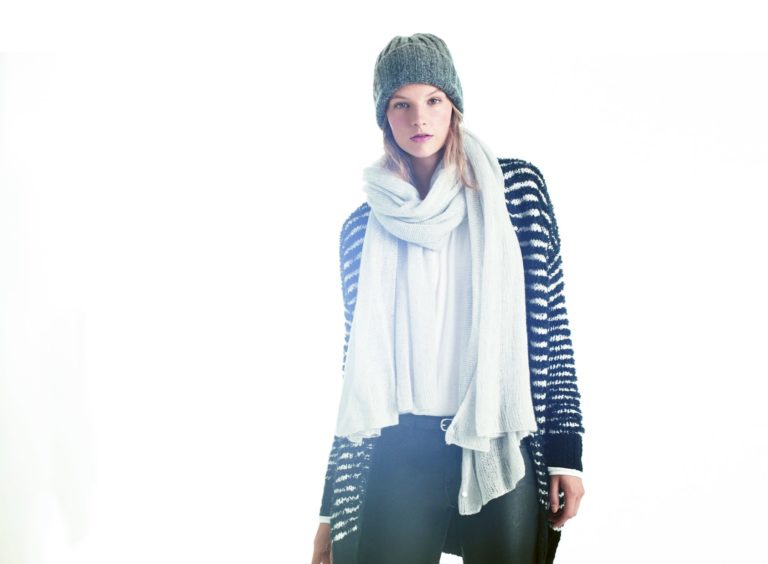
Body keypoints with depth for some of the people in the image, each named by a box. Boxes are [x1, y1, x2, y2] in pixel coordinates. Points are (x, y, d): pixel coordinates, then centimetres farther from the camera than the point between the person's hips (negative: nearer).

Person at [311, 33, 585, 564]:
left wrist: (566, 448, -2)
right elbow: (360, 367, 8)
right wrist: (333, 506, 9)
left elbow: (551, 319, 2)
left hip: (504, 447, -1)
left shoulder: (517, 188, 1)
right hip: (403, 454, 1)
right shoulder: (363, 227, 5)